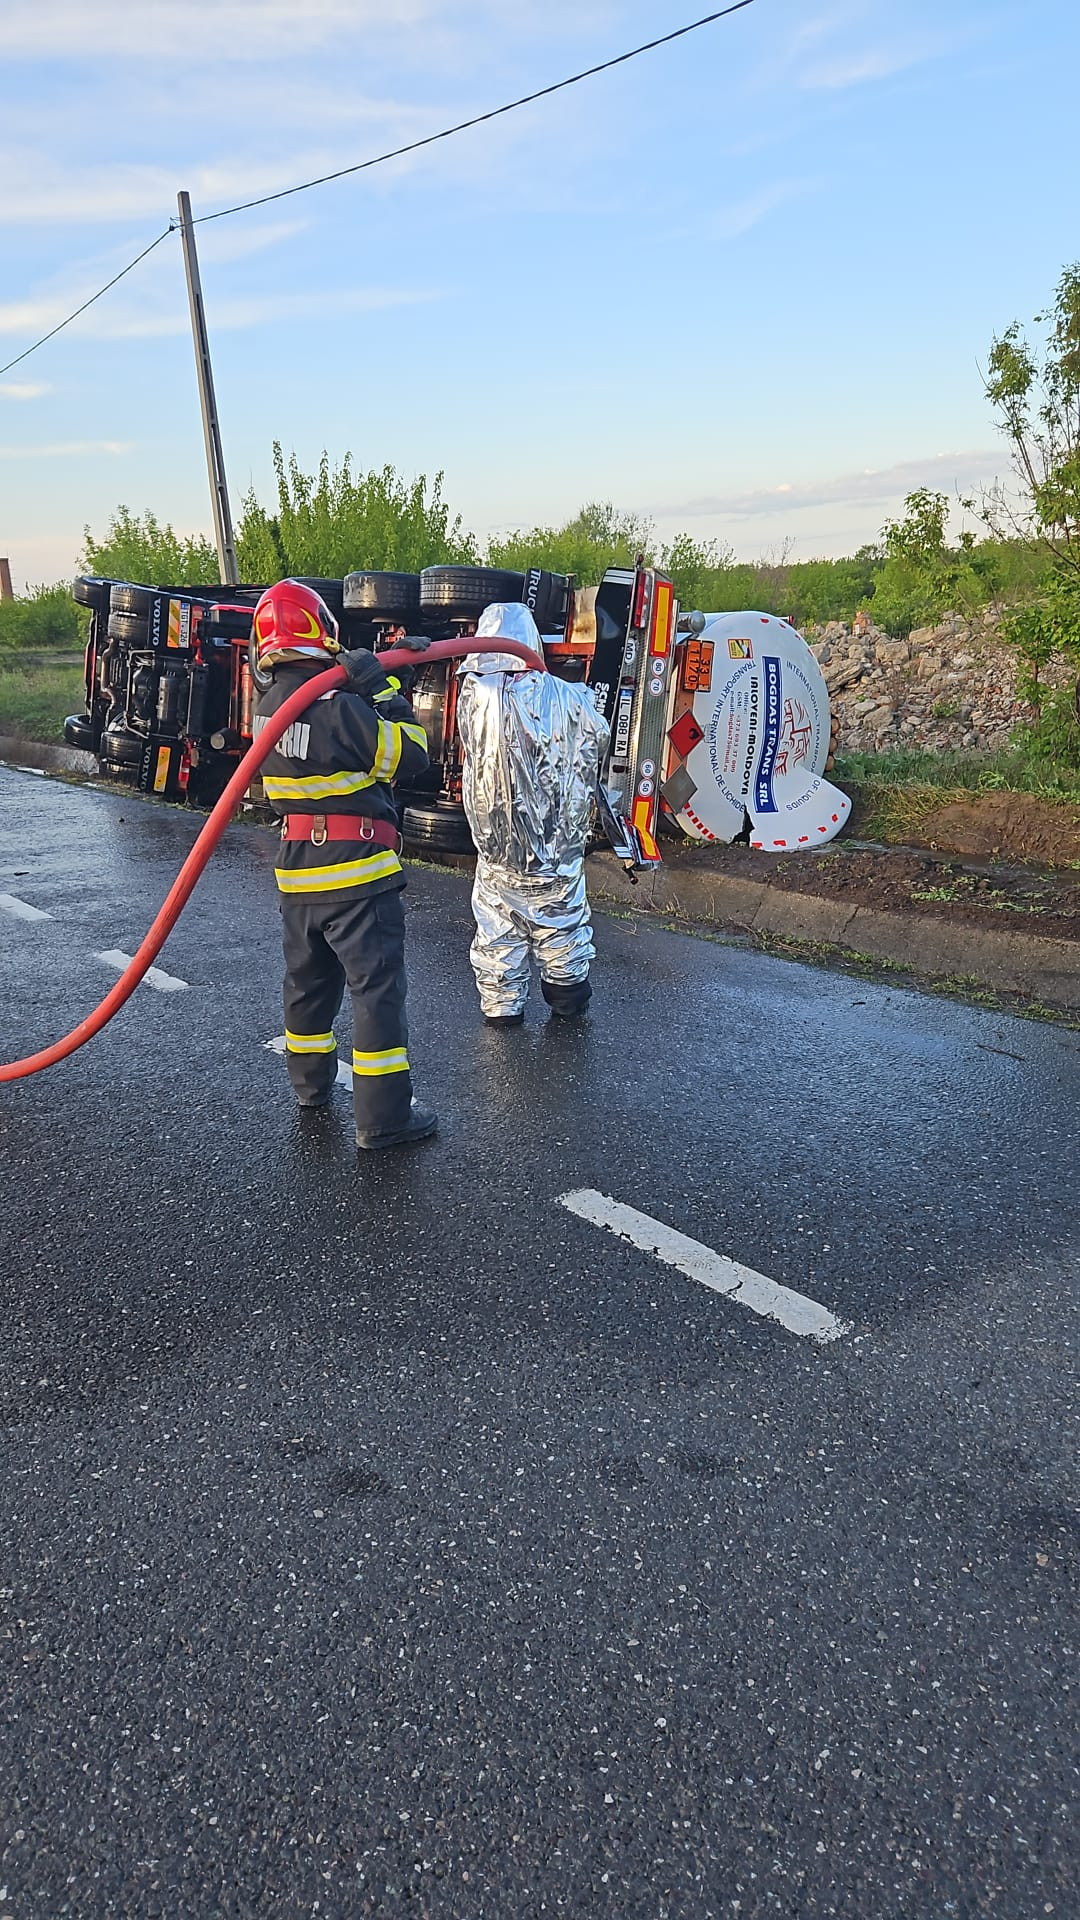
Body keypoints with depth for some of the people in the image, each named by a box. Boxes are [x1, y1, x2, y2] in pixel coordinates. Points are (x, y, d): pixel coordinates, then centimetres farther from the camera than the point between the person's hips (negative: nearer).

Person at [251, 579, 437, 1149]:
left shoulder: (268, 707, 6)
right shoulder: (337, 707, -20)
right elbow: (409, 755, -16)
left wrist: (374, 684, 9)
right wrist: (383, 688, -13)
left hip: (297, 870, 8)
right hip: (357, 874, -8)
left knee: (309, 979, 21)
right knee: (378, 989, -1)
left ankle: (311, 1082, 38)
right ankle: (383, 1117, 2)